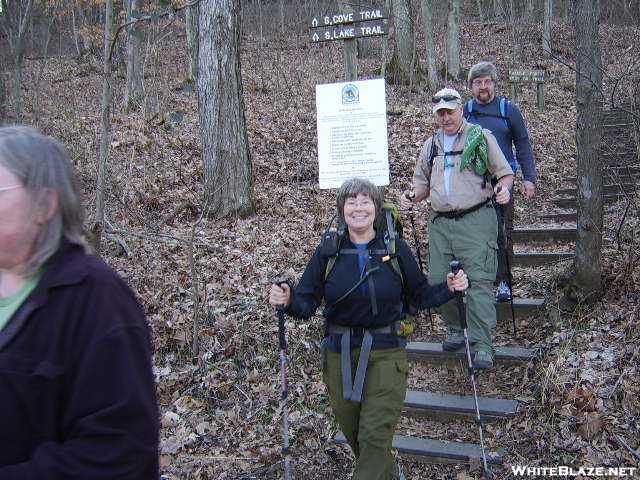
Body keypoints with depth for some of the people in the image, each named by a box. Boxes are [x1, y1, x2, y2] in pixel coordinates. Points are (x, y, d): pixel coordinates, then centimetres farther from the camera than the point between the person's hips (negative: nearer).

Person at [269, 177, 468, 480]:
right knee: (355, 437, 15)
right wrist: (287, 300, -23)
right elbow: (307, 304, -2)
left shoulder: (395, 249, -3)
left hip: (386, 353, -2)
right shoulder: (327, 252, -2)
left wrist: (449, 288, -10)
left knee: (376, 436, -9)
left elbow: (420, 297, 7)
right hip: (339, 354, 2)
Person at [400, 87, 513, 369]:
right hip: (439, 222, 5)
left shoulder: (481, 137, 3)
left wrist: (504, 189, -17)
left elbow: (505, 173, 5)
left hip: (475, 219, -5)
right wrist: (412, 196, 2)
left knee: (479, 281, -10)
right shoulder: (431, 145, 18)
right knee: (438, 280, 3)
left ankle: (482, 346, -8)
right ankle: (456, 330, 23)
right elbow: (423, 183, 24)